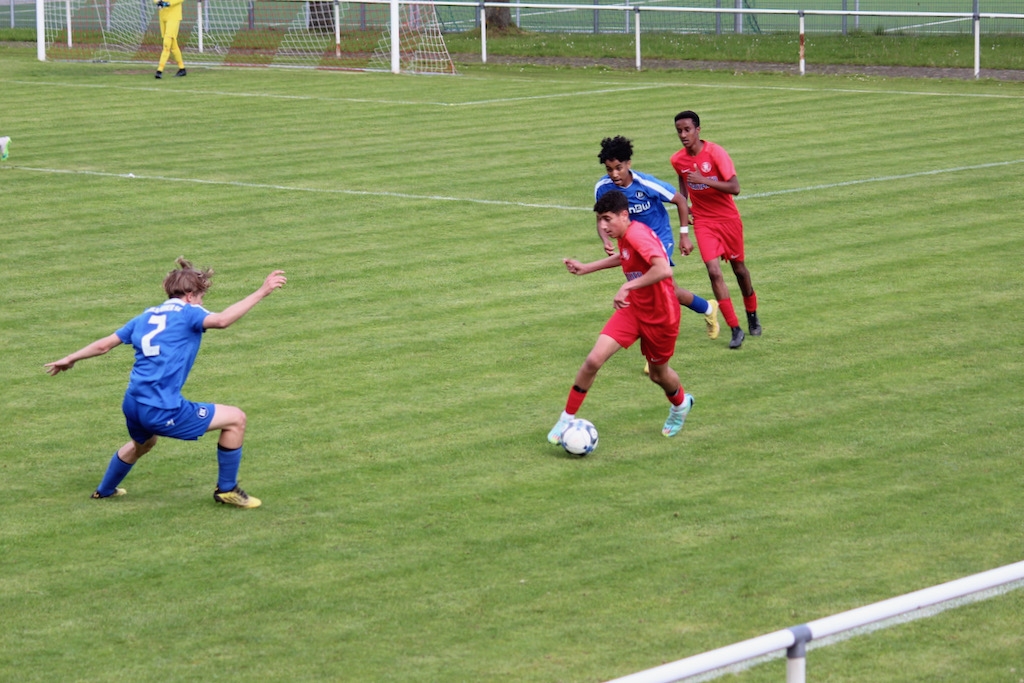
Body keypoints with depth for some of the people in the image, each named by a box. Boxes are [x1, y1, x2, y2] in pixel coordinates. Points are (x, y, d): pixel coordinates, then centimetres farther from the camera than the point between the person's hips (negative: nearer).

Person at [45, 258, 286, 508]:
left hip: (132, 405, 8)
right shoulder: (187, 314, -3)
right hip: (162, 410, -8)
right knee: (235, 419, 0)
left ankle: (104, 490, 60)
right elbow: (221, 320, -25)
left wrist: (70, 359, 37)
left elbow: (104, 344, 23)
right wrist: (261, 292, -24)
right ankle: (227, 489, 10)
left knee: (143, 443, 41)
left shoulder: (147, 316, 17)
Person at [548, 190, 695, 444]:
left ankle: (681, 404, 52)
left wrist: (628, 287, -41)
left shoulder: (638, 235, -28)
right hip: (633, 309, 7)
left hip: (660, 315, -7)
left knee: (658, 373, 16)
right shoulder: (625, 236, -1)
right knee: (593, 360, -11)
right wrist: (585, 268, 22)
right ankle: (567, 419, 1)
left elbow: (664, 269, -43)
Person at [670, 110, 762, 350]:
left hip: (728, 218, -2)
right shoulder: (678, 160, -4)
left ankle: (752, 315, 39)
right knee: (714, 272, -14)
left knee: (738, 268, 12)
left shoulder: (715, 153, -17)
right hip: (703, 222, 2)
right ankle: (735, 329, -11)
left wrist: (703, 180, -32)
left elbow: (735, 187, -23)